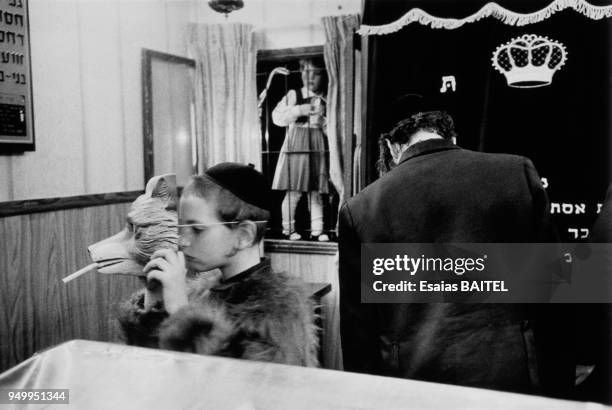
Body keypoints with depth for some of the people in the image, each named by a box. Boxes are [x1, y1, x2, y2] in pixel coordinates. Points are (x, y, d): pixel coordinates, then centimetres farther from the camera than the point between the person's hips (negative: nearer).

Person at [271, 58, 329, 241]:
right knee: (294, 191, -2)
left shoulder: (326, 100, 11)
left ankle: (317, 229, 13)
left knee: (316, 191, 6)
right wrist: (299, 110, -19)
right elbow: (277, 117, -9)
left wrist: (324, 119, -7)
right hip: (297, 145, -3)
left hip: (319, 147, 3)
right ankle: (288, 228, 12)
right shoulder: (293, 95, 1)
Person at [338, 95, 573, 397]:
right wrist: (559, 383, 10)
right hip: (512, 372, 1)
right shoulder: (518, 171, -2)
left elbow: (357, 328, 2)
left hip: (412, 381, 0)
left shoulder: (357, 209, -2)